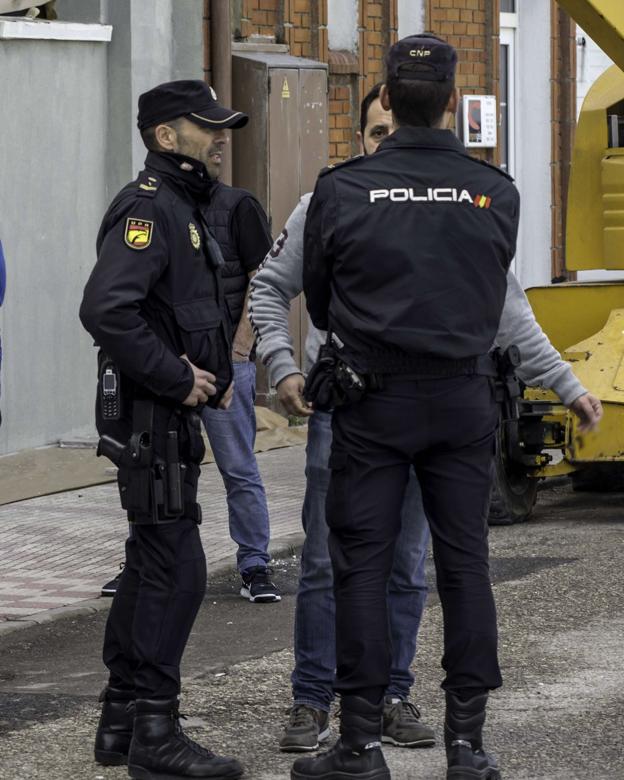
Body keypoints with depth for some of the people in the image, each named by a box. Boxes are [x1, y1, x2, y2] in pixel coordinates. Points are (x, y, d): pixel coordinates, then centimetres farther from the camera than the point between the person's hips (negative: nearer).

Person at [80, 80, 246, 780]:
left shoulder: (181, 207, 19)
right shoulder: (147, 207, -14)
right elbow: (106, 309, -28)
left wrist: (211, 374, 13)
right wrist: (177, 378, -21)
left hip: (170, 415, 11)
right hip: (149, 416, -11)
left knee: (150, 568, 13)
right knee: (176, 570, -11)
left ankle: (120, 723, 20)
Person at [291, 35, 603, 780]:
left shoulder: (341, 190, -6)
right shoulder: (496, 193, -1)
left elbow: (318, 299, 6)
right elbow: (494, 300, 9)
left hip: (372, 401, -2)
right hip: (462, 399, 2)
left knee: (361, 564, 3)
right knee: (464, 563, 7)